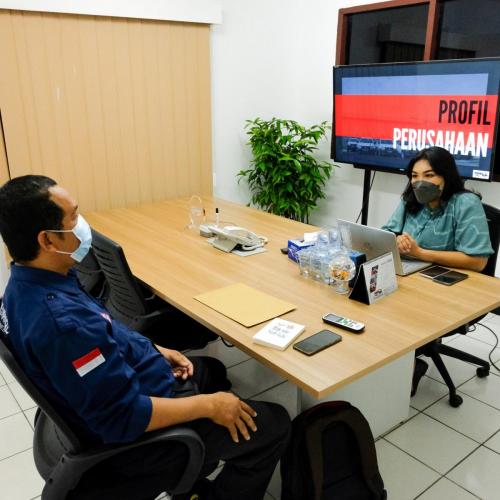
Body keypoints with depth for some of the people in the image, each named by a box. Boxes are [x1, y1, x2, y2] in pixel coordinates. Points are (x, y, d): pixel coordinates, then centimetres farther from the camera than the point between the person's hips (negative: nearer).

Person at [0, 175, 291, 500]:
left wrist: (153, 350, 8)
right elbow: (125, 416, -31)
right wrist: (208, 405, -20)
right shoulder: (61, 320, -36)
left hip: (125, 385, 9)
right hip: (131, 432, -9)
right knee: (274, 424, -1)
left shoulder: (28, 284, -4)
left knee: (211, 369, 29)